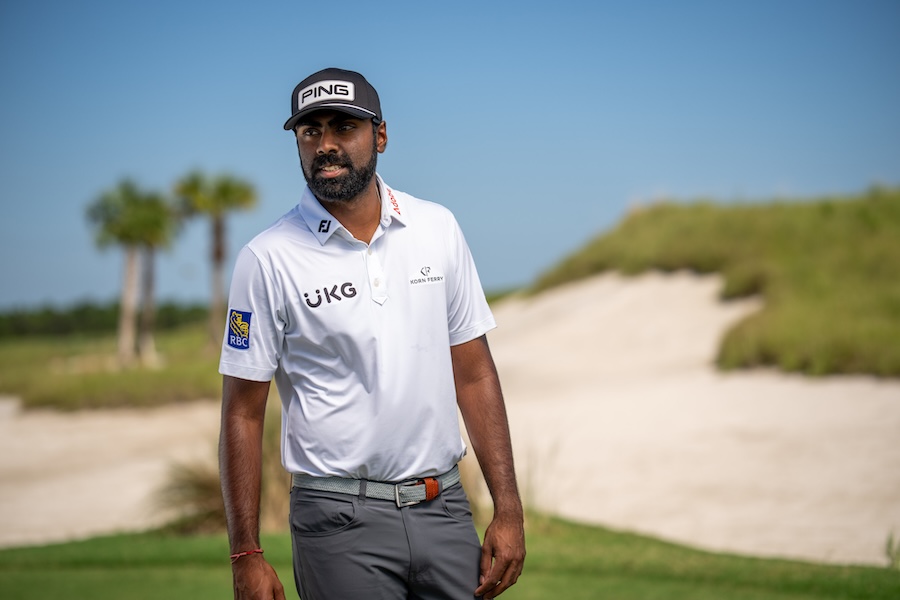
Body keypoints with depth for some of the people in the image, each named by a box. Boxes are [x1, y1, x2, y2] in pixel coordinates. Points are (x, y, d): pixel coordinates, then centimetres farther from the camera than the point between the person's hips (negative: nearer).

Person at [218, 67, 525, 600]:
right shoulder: (269, 259, -5)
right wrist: (246, 555, -7)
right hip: (342, 519, -3)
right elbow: (243, 412, -3)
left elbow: (473, 372, 7)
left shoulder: (437, 229, 6)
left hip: (444, 507, 3)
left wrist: (509, 509, 1)